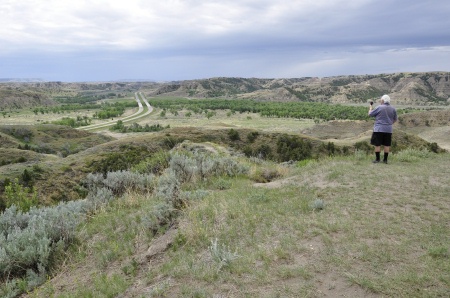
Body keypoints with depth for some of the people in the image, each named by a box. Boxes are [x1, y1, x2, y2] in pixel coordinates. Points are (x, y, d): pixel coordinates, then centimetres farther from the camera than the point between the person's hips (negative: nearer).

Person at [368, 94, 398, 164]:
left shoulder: (379, 107, -9)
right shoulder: (393, 109, 6)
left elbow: (370, 114, 1)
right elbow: (395, 119, 14)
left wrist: (371, 106, 17)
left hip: (379, 129, -5)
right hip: (388, 129, 5)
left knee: (377, 144, 2)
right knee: (387, 145, 8)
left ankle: (377, 159, 3)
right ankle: (385, 159, 12)